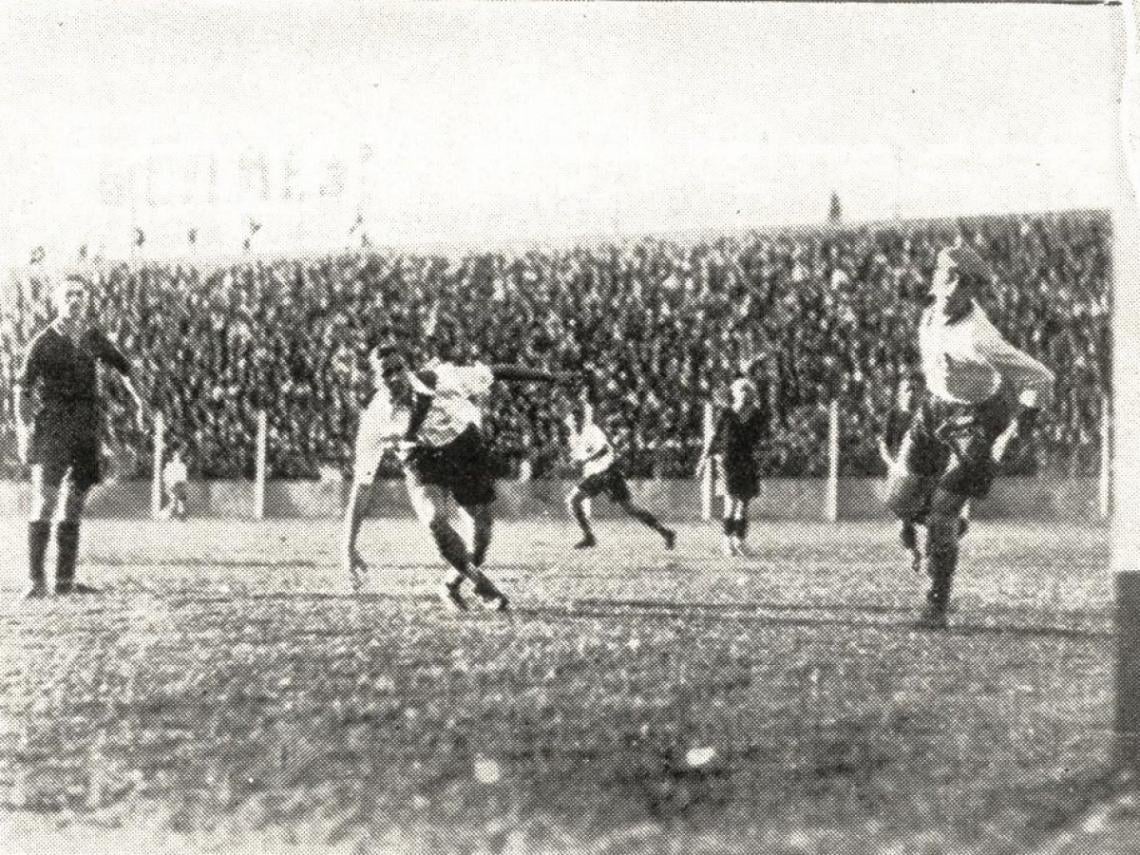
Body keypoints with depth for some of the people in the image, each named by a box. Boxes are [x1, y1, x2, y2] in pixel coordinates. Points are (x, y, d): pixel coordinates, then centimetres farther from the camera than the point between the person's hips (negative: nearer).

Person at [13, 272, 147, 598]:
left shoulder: (93, 336, 9)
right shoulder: (43, 343, -5)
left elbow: (121, 366, 26)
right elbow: (22, 389, -4)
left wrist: (138, 401, 17)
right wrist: (23, 431, -14)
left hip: (87, 430, 5)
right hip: (54, 428, -5)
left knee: (73, 509, 7)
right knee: (44, 504, -12)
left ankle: (65, 580, 10)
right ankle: (37, 581, -12)